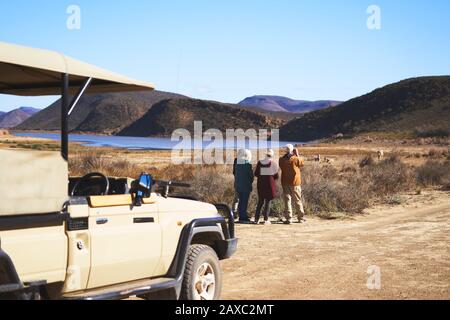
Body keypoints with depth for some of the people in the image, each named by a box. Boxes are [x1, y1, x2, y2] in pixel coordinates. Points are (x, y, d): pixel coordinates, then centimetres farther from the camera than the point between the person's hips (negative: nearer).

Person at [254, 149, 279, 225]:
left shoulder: (260, 163, -1)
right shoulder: (274, 163, -7)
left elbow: (256, 174, 3)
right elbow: (276, 175, -4)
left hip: (261, 184, 3)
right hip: (270, 184, -3)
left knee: (260, 202, 13)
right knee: (268, 202, 3)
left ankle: (256, 219, 10)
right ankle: (266, 219, -1)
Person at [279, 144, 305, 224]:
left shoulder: (282, 160, -4)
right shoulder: (296, 159, -9)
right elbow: (302, 164, 7)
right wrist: (298, 155, 10)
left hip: (285, 183, 1)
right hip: (295, 182, -1)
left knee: (287, 200, 3)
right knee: (297, 200, 10)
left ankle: (288, 218, -3)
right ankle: (301, 218, 16)